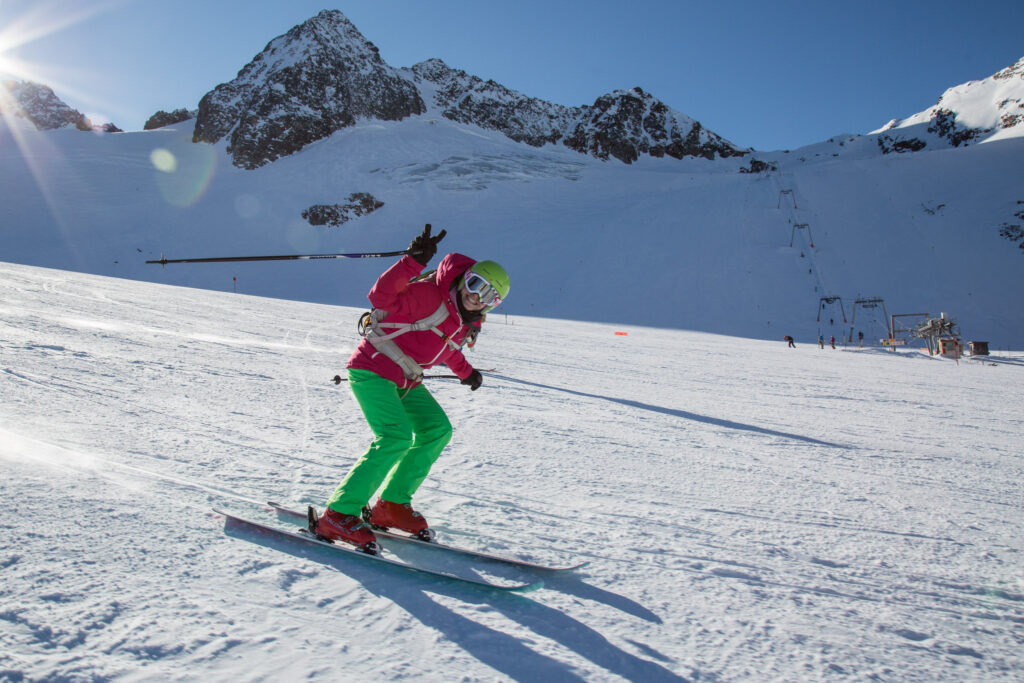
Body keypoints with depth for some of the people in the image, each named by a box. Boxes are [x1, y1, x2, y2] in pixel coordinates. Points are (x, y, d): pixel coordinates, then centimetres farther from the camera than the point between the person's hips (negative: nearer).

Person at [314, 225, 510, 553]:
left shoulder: (468, 322, 7)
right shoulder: (429, 295, -18)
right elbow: (381, 296, -29)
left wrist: (465, 372, 39)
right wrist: (413, 261, -41)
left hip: (405, 381, 9)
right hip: (372, 370, -9)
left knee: (437, 430, 3)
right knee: (396, 436, -23)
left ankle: (391, 505, 10)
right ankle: (337, 516, -18)